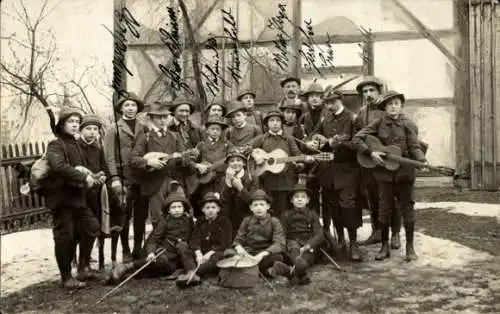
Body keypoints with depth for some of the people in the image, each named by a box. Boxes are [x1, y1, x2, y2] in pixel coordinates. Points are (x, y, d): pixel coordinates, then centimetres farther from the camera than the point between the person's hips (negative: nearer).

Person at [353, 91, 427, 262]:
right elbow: (357, 138, -2)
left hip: (404, 171, -1)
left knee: (407, 207, 3)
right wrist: (371, 152, -13)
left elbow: (414, 147, -4)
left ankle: (410, 247, 14)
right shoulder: (379, 123, 1)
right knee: (384, 208, 5)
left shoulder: (408, 124, 0)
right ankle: (385, 247, 18)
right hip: (384, 172, 1)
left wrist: (422, 161, -23)